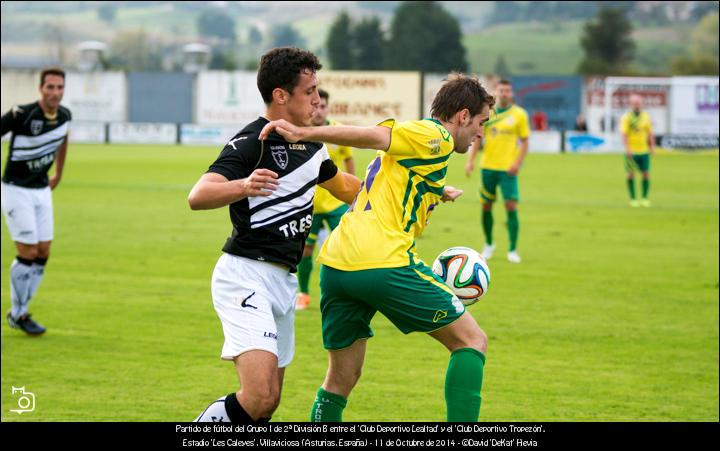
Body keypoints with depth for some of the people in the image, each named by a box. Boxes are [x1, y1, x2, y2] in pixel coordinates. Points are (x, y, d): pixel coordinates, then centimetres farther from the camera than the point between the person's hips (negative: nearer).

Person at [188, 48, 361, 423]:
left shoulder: (311, 144, 13)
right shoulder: (251, 142, -13)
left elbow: (342, 186, 33)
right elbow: (197, 197, -26)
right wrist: (243, 186, -46)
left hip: (284, 280, 9)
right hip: (245, 276, -9)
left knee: (268, 402, 9)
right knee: (259, 398, -23)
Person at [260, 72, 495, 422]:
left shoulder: (405, 144, 27)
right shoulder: (435, 137, -1)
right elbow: (370, 135, -12)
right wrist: (302, 133, -18)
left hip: (335, 264, 9)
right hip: (383, 261, -9)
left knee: (342, 378, 17)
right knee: (471, 341, 5)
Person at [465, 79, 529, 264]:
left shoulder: (519, 114, 0)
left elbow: (524, 142, 3)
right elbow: (477, 138, 9)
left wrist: (518, 163, -10)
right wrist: (470, 161, -2)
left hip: (508, 168, -2)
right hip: (488, 166, 3)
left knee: (511, 206, -10)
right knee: (486, 206, 8)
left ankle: (512, 251, -5)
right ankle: (488, 245, 28)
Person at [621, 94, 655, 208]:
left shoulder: (646, 116, 8)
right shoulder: (626, 117, -6)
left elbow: (649, 133, 14)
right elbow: (624, 134, -13)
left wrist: (652, 147, 8)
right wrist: (627, 149, -23)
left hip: (644, 151, 3)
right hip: (632, 151, -3)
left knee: (646, 174, 0)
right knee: (631, 174, -1)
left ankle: (645, 198, 10)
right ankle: (632, 199, 7)